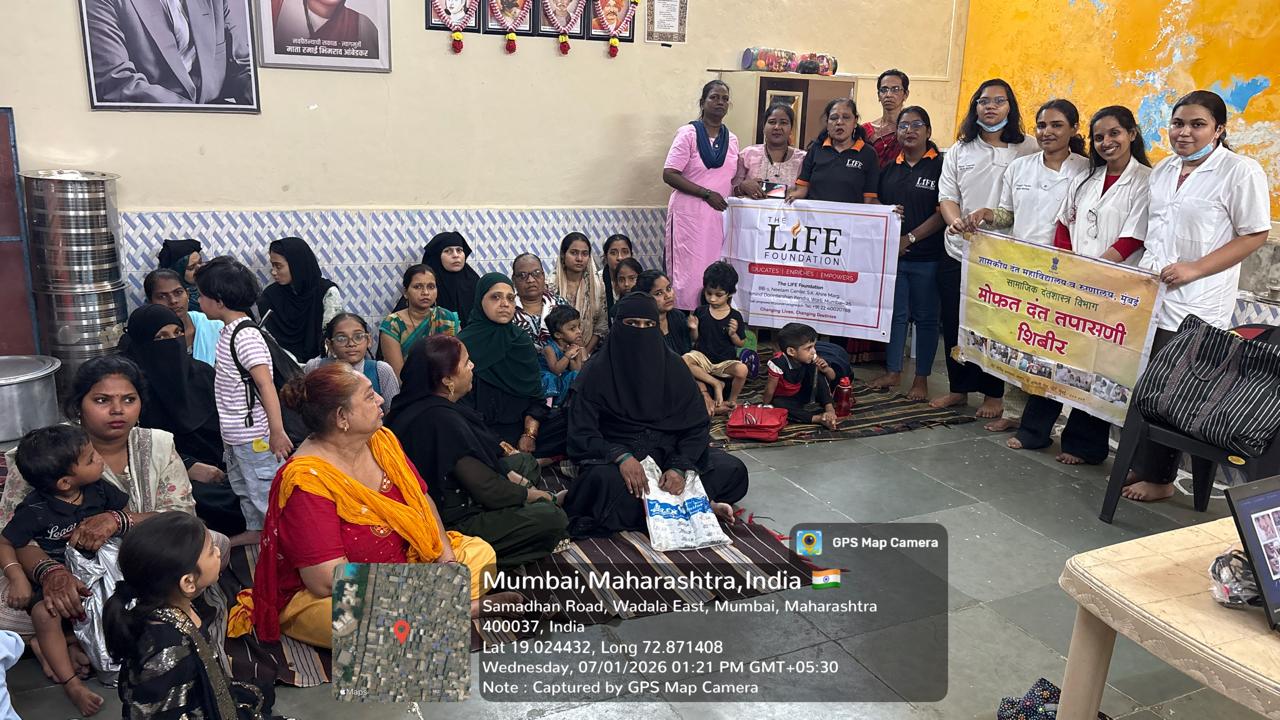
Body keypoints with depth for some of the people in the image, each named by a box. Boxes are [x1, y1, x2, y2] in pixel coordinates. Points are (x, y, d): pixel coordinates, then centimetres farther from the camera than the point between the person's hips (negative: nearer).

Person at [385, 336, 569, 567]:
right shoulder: (442, 420, -31)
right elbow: (487, 489, -26)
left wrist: (508, 475, 4)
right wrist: (528, 493, -8)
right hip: (452, 521, -10)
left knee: (525, 461, 21)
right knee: (553, 518, -16)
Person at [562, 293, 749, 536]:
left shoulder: (674, 368, 2)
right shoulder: (596, 372, -6)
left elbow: (697, 426, -2)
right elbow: (582, 434, -11)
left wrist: (681, 466, -21)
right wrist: (621, 457, -29)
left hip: (670, 451, 3)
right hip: (616, 454, -2)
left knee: (734, 470, -15)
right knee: (605, 480, -38)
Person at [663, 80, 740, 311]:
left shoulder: (731, 139, 13)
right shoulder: (688, 133, -3)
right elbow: (669, 175, -12)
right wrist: (707, 194, -16)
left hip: (718, 216, 5)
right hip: (689, 215, -5)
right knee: (688, 275, -5)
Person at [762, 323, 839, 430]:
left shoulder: (810, 358, -19)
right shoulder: (779, 363, -34)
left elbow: (832, 377, -8)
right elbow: (770, 389, -21)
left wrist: (826, 369, -29)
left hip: (803, 394, 3)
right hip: (784, 399, -3)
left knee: (815, 370, -19)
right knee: (777, 404, -37)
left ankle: (830, 409, -20)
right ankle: (819, 418, -36)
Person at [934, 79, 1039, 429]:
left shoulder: (1028, 148, 1)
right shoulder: (959, 150, 11)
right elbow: (947, 196, 5)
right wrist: (955, 219, -16)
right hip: (958, 251, 4)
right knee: (953, 324, 8)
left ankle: (994, 395, 16)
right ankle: (959, 388, 24)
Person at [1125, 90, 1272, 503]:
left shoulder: (1240, 171, -7)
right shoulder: (1163, 169, 15)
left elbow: (1255, 235, -9)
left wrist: (1194, 269, -16)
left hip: (1193, 307, -6)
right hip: (1149, 295, 7)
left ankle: (1159, 477, 11)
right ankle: (1139, 464, 22)